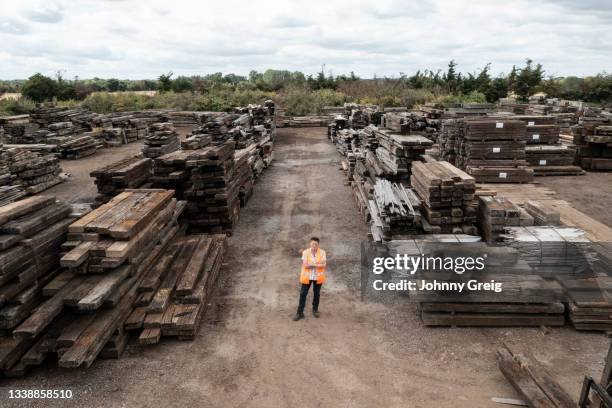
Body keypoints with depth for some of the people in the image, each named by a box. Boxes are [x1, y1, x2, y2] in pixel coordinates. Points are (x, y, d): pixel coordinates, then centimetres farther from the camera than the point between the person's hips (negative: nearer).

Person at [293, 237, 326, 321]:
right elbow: (305, 265, -15)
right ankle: (300, 313, 8)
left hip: (318, 277, 1)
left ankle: (315, 310, 34)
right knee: (303, 294, 0)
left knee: (316, 294, 14)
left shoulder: (322, 252, -5)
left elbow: (323, 265, -13)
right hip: (307, 276, -1)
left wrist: (311, 264, -20)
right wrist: (318, 263, -16)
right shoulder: (305, 252, -7)